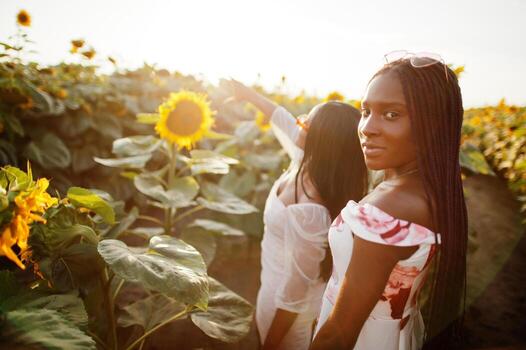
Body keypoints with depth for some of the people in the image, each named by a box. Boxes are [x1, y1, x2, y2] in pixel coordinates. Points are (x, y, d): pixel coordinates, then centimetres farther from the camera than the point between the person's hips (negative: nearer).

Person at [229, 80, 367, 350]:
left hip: (286, 304, -7)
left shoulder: (308, 212, -39)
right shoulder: (311, 163, -15)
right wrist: (250, 94, 18)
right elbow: (284, 122, 5)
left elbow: (294, 293, -29)